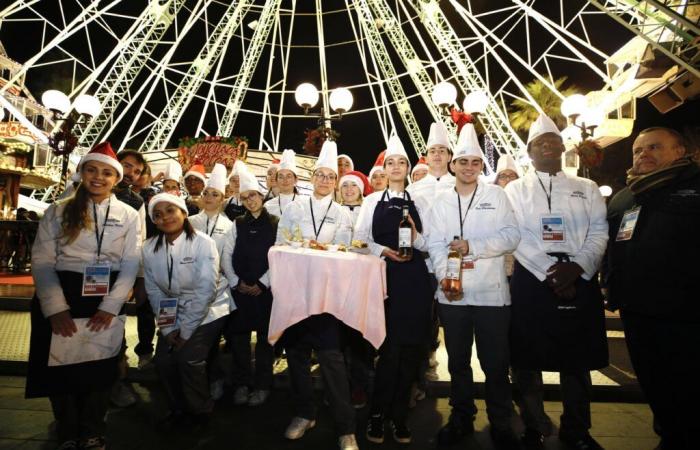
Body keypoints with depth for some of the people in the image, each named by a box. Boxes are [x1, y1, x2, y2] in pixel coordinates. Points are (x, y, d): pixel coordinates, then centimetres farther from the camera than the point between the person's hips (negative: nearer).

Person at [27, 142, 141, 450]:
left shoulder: (129, 216, 3)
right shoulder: (58, 211, 3)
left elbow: (131, 264, -3)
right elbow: (42, 261, -3)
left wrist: (110, 307, -11)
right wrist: (56, 308, -13)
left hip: (107, 302, 0)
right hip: (62, 299, 0)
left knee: (100, 367, 8)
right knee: (60, 366, 7)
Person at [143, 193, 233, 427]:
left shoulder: (203, 243, -19)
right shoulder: (150, 248, -6)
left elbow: (206, 289, -20)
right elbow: (154, 291, -1)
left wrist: (186, 330, -17)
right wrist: (168, 328, -7)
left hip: (208, 310, -4)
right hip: (174, 312, 5)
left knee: (189, 359, -15)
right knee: (163, 360, -4)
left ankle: (200, 411, 13)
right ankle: (178, 408, 24)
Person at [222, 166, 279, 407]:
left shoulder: (275, 223, 0)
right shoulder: (238, 224, 10)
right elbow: (226, 255, 6)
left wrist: (262, 283, -10)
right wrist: (236, 282, -5)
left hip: (265, 288, -3)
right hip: (240, 288, 3)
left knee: (265, 336, 5)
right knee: (239, 335, 6)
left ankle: (262, 385, 19)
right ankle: (241, 383, 22)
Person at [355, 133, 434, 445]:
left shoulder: (418, 204, 14)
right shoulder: (372, 201, 10)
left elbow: (430, 245, 10)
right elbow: (359, 239, 3)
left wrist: (415, 237, -10)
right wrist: (382, 250, -12)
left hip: (414, 279, 2)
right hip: (384, 278, -2)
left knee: (411, 350, 5)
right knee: (390, 349, -3)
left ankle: (398, 415, 24)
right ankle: (377, 414, 18)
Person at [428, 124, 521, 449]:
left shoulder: (496, 195, 6)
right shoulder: (441, 201, 9)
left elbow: (511, 236, -4)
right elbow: (436, 244, 1)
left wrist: (472, 246, -15)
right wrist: (443, 277, -15)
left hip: (491, 293, -2)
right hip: (452, 294, 2)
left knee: (495, 363, 7)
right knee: (458, 360, 14)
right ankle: (461, 418, 31)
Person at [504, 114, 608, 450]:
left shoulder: (587, 188, 12)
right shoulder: (515, 189, 6)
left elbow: (599, 232, 2)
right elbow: (516, 238, -4)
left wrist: (577, 267, -14)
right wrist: (550, 271, -13)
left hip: (580, 279, 2)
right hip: (531, 280, -2)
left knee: (577, 358, 11)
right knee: (527, 357, 3)